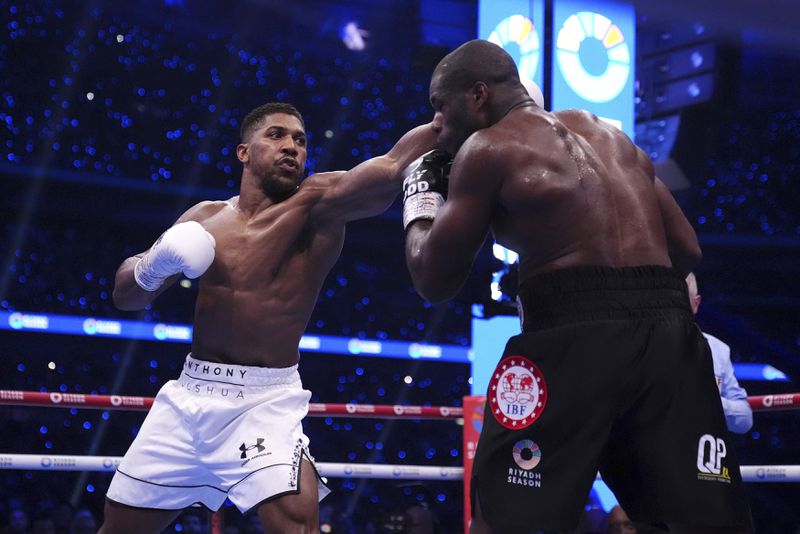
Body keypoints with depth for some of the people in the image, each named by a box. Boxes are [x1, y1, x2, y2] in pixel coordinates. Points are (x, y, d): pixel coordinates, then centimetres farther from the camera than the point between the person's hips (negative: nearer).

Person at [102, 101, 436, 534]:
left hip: (267, 399, -4)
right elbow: (125, 296, 12)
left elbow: (393, 165, -26)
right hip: (190, 393, 4)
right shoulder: (206, 218, 6)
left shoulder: (317, 205, -7)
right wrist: (153, 266, -10)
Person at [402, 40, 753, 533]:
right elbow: (687, 250, 23)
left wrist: (419, 199, 22)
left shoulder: (487, 148, 5)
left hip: (576, 333, -6)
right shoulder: (611, 135, 24)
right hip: (669, 329, 6)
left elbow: (435, 282, 6)